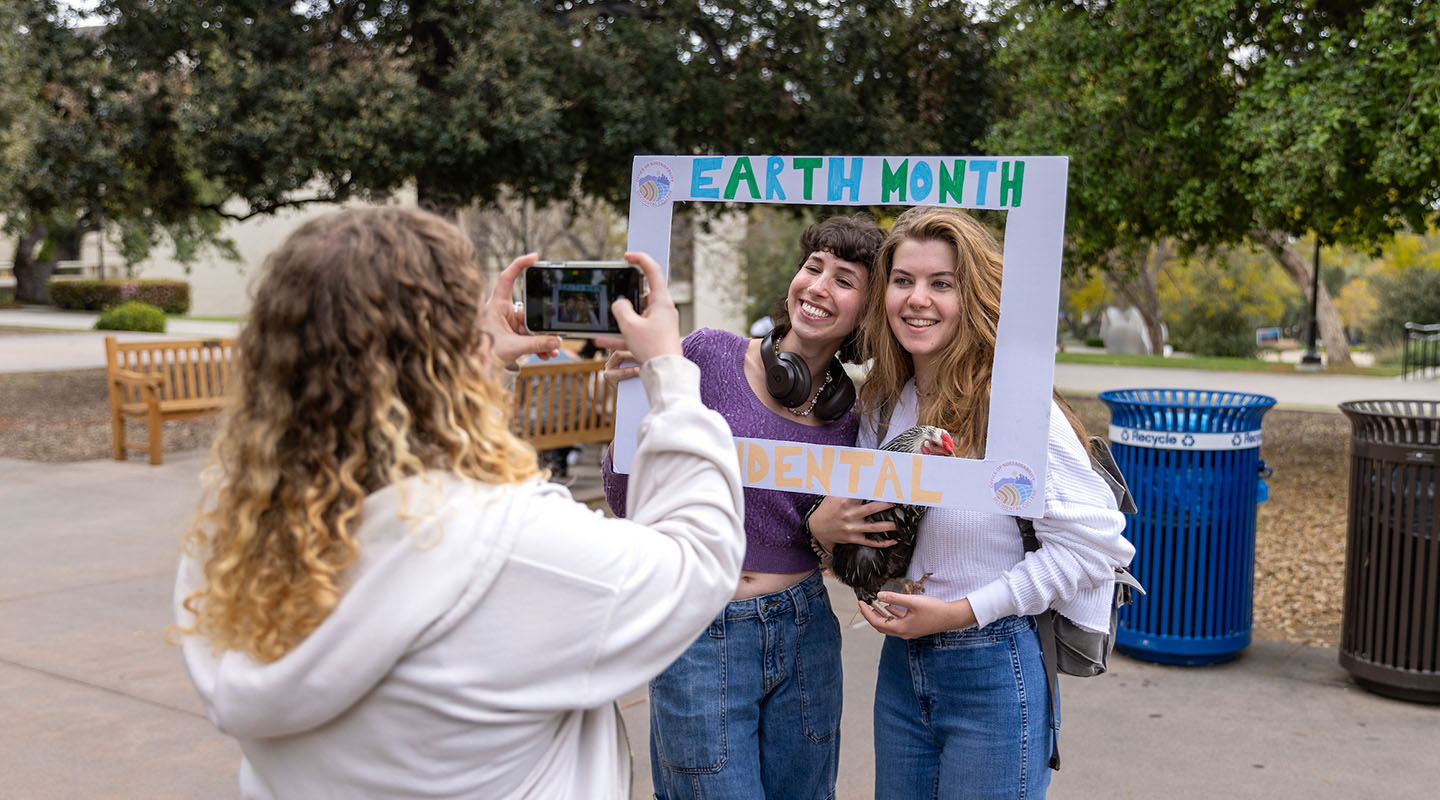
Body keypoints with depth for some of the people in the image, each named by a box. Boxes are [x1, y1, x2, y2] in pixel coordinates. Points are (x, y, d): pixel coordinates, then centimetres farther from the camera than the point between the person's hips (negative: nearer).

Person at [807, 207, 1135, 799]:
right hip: (900, 664, 6)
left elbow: (1090, 541, -18)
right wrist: (823, 526, -8)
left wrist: (963, 610, -18)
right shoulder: (882, 405, 3)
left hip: (992, 676, -6)